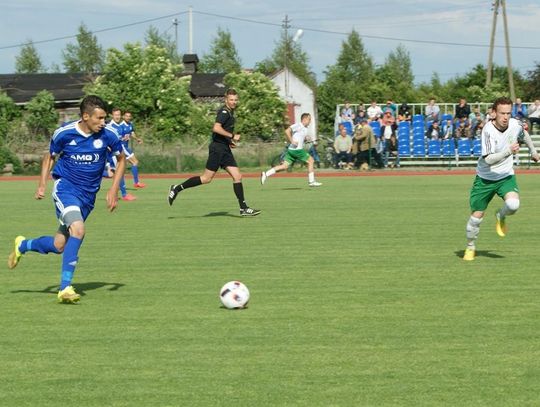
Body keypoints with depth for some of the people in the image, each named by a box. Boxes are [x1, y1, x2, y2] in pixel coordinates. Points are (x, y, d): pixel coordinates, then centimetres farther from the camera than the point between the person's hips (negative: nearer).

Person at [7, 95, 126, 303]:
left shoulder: (108, 135, -9)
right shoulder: (64, 133, -12)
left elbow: (121, 159, 8)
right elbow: (50, 156, 7)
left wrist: (114, 189, -1)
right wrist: (42, 184, -4)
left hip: (88, 195, 4)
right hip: (65, 187, -4)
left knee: (59, 245, 4)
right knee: (78, 229, -29)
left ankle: (23, 245, 36)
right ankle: (65, 288, -22)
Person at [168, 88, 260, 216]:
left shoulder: (230, 112, 18)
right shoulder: (224, 112, -12)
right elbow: (216, 128, -26)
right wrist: (232, 136, -20)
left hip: (225, 148, 9)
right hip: (218, 147, -9)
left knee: (237, 177, 1)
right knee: (206, 178, -7)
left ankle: (244, 209, 0)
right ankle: (177, 188, 4)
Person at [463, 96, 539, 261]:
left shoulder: (515, 124, -10)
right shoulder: (488, 130, -24)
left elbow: (524, 134, 16)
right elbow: (489, 159, -30)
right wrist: (508, 151, -41)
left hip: (506, 176, 2)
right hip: (485, 178, -2)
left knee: (513, 204, -26)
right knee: (476, 215, 2)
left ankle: (501, 217, 10)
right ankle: (470, 247, 27)